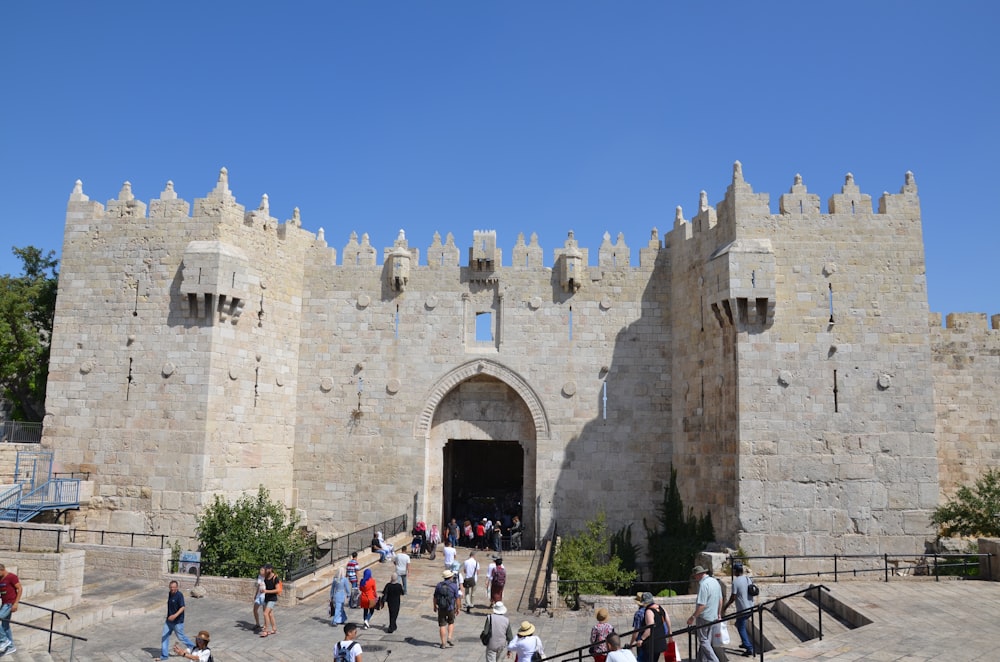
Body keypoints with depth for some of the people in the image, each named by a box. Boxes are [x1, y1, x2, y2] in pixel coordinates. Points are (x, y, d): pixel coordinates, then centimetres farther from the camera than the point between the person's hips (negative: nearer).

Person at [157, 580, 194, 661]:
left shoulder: (179, 595, -20)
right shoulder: (169, 594, 3)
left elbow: (182, 608, -27)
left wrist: (175, 615, -41)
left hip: (178, 621, -7)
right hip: (169, 620, 7)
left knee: (181, 637, 6)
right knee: (164, 636, 5)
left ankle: (193, 647, 26)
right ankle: (164, 655, 16)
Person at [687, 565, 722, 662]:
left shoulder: (703, 584, -22)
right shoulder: (715, 581, 6)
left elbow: (702, 605, -25)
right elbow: (720, 599, 15)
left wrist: (693, 617, -18)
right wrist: (719, 614, 26)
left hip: (704, 617, -9)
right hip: (713, 617, 9)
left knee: (703, 641, 2)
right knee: (707, 640, 16)